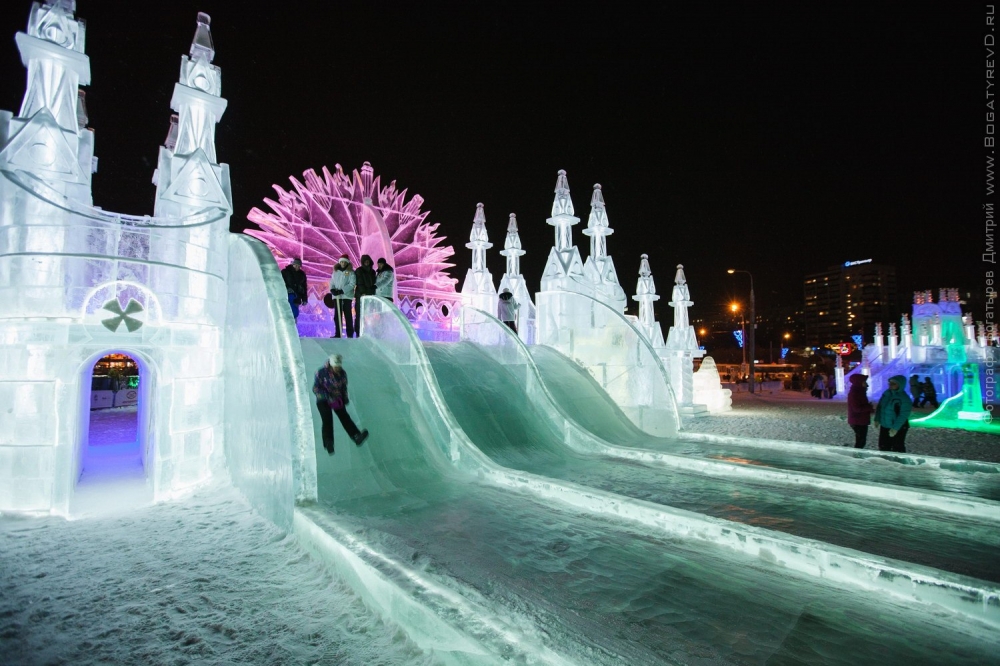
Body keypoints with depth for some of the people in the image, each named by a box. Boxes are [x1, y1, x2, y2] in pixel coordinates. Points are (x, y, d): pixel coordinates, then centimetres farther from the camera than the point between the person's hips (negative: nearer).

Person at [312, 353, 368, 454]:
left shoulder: (342, 373, -3)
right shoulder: (321, 373, -17)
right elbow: (315, 388, -15)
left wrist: (345, 398, 1)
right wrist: (328, 397, -25)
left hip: (337, 399, 3)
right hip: (323, 400, -3)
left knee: (344, 416, -15)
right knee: (327, 419, -20)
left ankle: (357, 436, -28)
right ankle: (328, 444, -16)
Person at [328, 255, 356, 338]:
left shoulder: (350, 272, -2)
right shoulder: (335, 271, 12)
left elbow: (352, 284, -10)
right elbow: (332, 282, 13)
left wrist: (342, 290, -18)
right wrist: (332, 289, -8)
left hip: (347, 296, -4)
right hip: (336, 296, 4)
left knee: (348, 315, 0)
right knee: (337, 316, 5)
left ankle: (350, 334, 4)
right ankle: (337, 334, 10)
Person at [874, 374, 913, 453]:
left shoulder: (904, 399, -19)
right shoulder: (887, 393, 2)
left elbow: (903, 415, -21)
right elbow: (880, 407, 10)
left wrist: (895, 428, -23)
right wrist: (877, 419, 5)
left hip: (898, 428, -7)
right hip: (884, 426, 7)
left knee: (897, 449, 4)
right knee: (883, 447, 17)